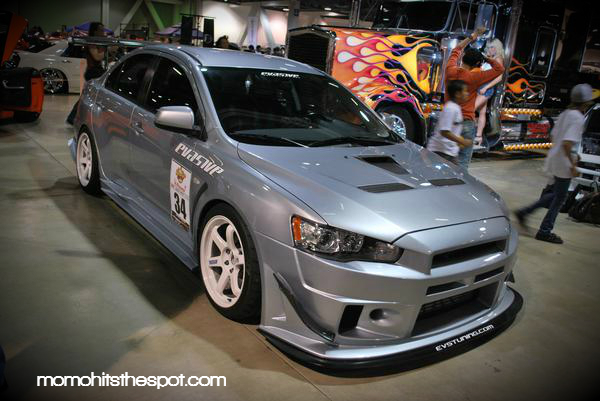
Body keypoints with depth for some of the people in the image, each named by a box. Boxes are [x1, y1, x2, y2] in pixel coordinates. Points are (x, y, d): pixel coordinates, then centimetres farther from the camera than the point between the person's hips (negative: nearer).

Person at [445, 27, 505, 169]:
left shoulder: (450, 71, 1)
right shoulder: (473, 77, -12)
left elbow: (456, 51, 20)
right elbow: (499, 69, -4)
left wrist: (472, 36, 28)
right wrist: (486, 58, 5)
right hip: (466, 124, -5)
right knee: (462, 163, -2)